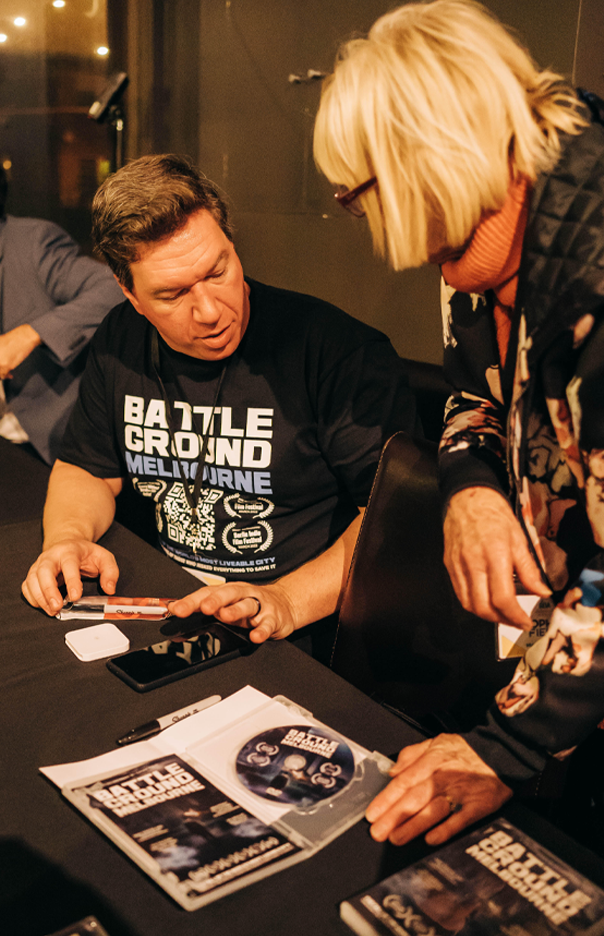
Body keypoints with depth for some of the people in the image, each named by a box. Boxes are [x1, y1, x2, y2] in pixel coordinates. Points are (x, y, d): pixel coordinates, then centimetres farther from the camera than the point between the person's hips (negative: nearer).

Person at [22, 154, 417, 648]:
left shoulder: (338, 348, -17)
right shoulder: (120, 342, 4)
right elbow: (87, 471, 16)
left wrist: (288, 601, -28)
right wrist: (68, 538, -5)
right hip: (163, 607, 6)